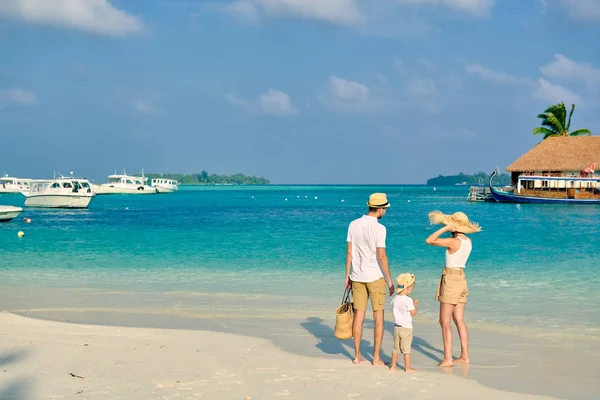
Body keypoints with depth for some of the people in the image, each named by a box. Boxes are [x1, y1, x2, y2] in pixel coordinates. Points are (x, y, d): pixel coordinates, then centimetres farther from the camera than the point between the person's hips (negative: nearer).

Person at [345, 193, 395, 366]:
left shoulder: (354, 225, 3)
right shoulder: (379, 228, -14)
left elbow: (349, 252, 5)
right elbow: (381, 256, -15)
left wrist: (347, 275, 13)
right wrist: (390, 280, -8)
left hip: (357, 276, 5)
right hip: (375, 276, -5)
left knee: (359, 315, 11)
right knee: (378, 317, 3)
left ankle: (357, 355, 15)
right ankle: (376, 358, 5)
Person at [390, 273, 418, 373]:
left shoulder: (395, 299, 4)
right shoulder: (408, 300, -17)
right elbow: (413, 313, -13)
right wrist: (415, 305, 3)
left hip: (396, 326, 6)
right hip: (406, 328, -6)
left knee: (396, 347, 15)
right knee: (406, 348, 1)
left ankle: (393, 366, 21)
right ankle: (408, 367, 5)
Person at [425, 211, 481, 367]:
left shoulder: (454, 241, -18)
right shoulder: (468, 241, 5)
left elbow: (429, 240, -18)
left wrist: (445, 228, -16)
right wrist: (449, 230, 15)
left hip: (450, 280, -8)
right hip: (462, 279, 8)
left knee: (445, 322, -4)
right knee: (459, 321, 12)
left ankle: (448, 359, -6)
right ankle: (465, 356, 15)